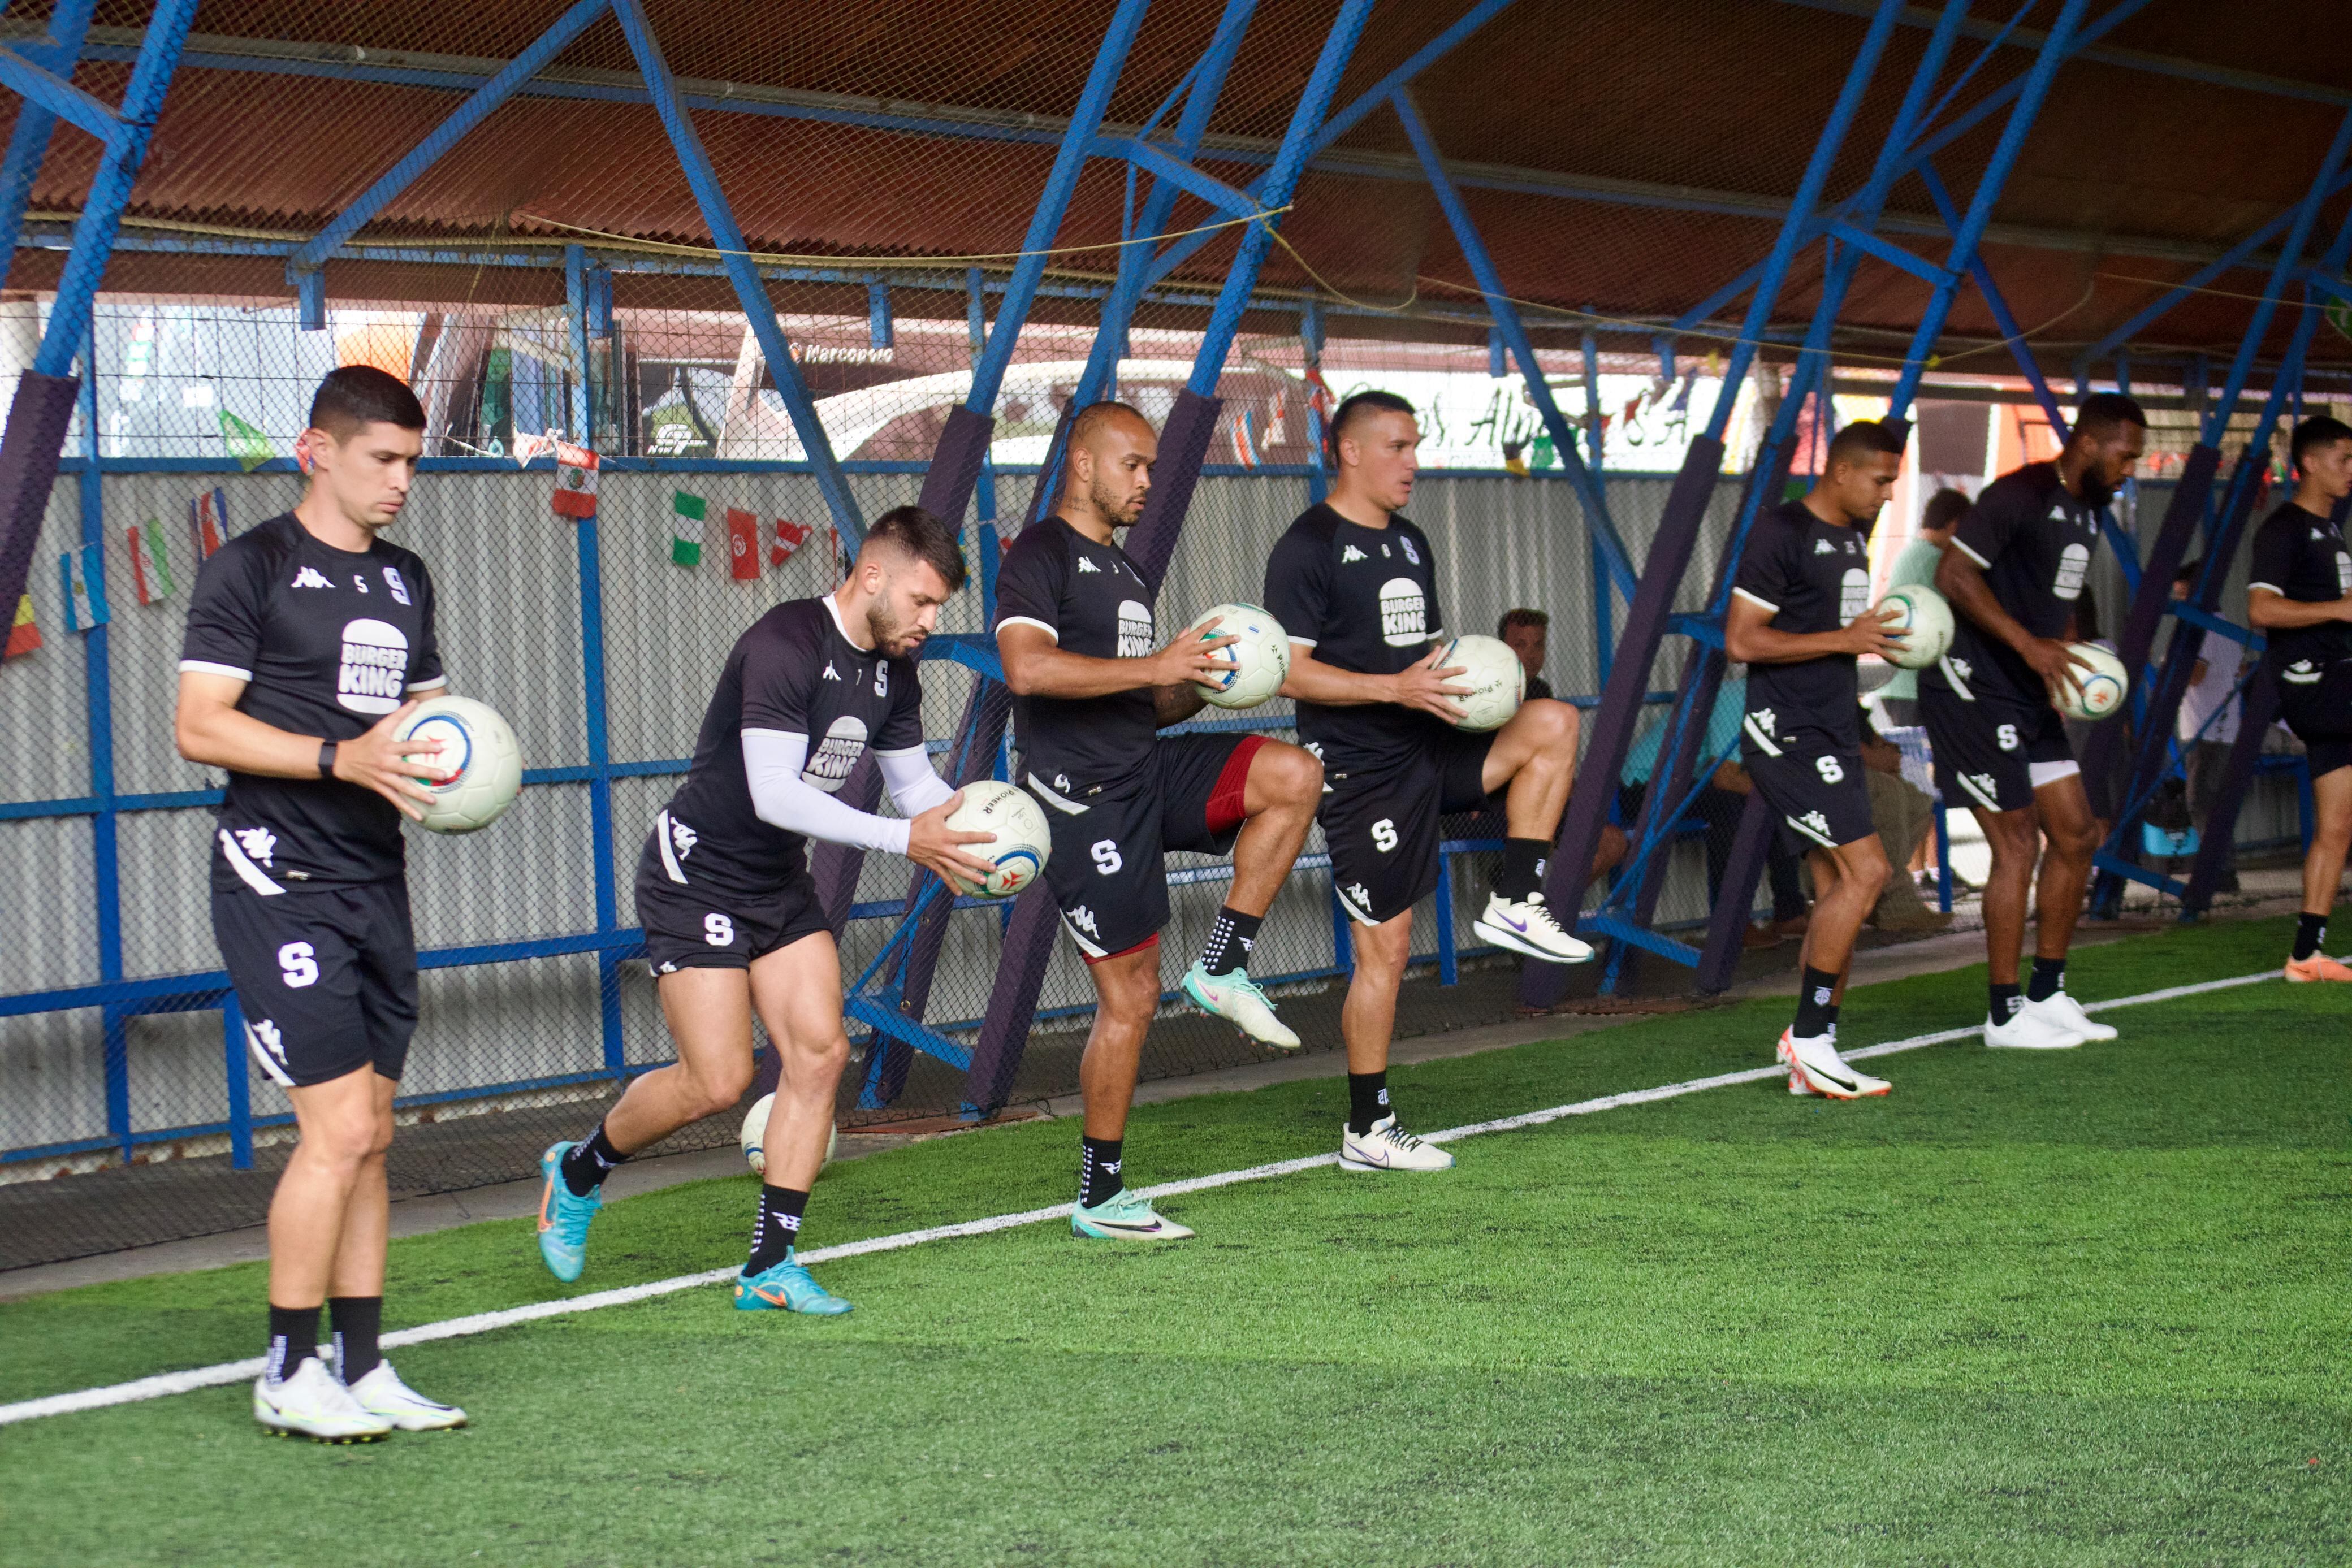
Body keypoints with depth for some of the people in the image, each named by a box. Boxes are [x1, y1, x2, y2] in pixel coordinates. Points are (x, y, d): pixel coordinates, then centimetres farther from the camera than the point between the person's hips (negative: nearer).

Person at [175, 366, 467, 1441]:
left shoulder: (405, 579, 16)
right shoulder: (253, 567, -6)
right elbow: (199, 726, -13)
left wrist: (454, 761, 4)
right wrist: (343, 757, -23)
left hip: (375, 880, 8)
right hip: (280, 880, -8)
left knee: (367, 1137, 9)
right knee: (339, 1130, -11)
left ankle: (361, 1369, 15)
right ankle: (289, 1374, 1)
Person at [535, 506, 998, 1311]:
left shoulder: (892, 671, 2)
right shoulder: (784, 644, -25)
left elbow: (915, 781, 12)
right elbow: (775, 795, -31)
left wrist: (974, 824, -10)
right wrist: (902, 839, -32)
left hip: (782, 883, 8)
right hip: (697, 874, -8)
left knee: (820, 1054, -3)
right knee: (718, 1081, -10)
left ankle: (769, 1266, 4)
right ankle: (577, 1172, 17)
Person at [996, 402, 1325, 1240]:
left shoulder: (1128, 571, 21)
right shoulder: (1039, 556, -7)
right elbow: (1027, 667, -25)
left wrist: (1202, 683, 4)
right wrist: (1153, 667, -25)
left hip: (1149, 769, 8)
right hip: (1085, 794, -8)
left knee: (1294, 774, -15)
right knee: (1131, 992, -5)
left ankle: (1222, 966, -5)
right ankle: (1099, 1197, 7)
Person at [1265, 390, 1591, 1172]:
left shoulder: (1410, 543, 16)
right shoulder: (1308, 548, -10)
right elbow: (1288, 672, -18)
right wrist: (1396, 687, -26)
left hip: (1429, 752, 7)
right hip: (1360, 770, -7)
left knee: (1553, 724, -13)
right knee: (1385, 948, -4)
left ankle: (1514, 906, -8)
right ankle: (1367, 1132, 7)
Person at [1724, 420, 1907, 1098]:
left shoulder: (1852, 538, 17)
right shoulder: (1782, 533, -12)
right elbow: (1741, 640, -17)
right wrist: (1844, 640, -18)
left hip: (1832, 737, 10)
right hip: (1787, 736, -10)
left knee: (1838, 890, 7)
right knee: (1866, 870, -16)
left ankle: (1812, 1058, 12)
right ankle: (1807, 1036, -9)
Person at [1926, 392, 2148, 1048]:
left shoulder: (2086, 513, 14)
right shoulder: (2021, 496, -16)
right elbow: (1954, 576, -23)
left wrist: (2073, 659, 6)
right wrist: (2029, 645, -26)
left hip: (2029, 697, 10)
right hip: (1972, 686, -10)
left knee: (2076, 834, 9)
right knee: (2017, 844, -8)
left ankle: (2048, 995, 20)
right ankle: (2005, 1013, 1)